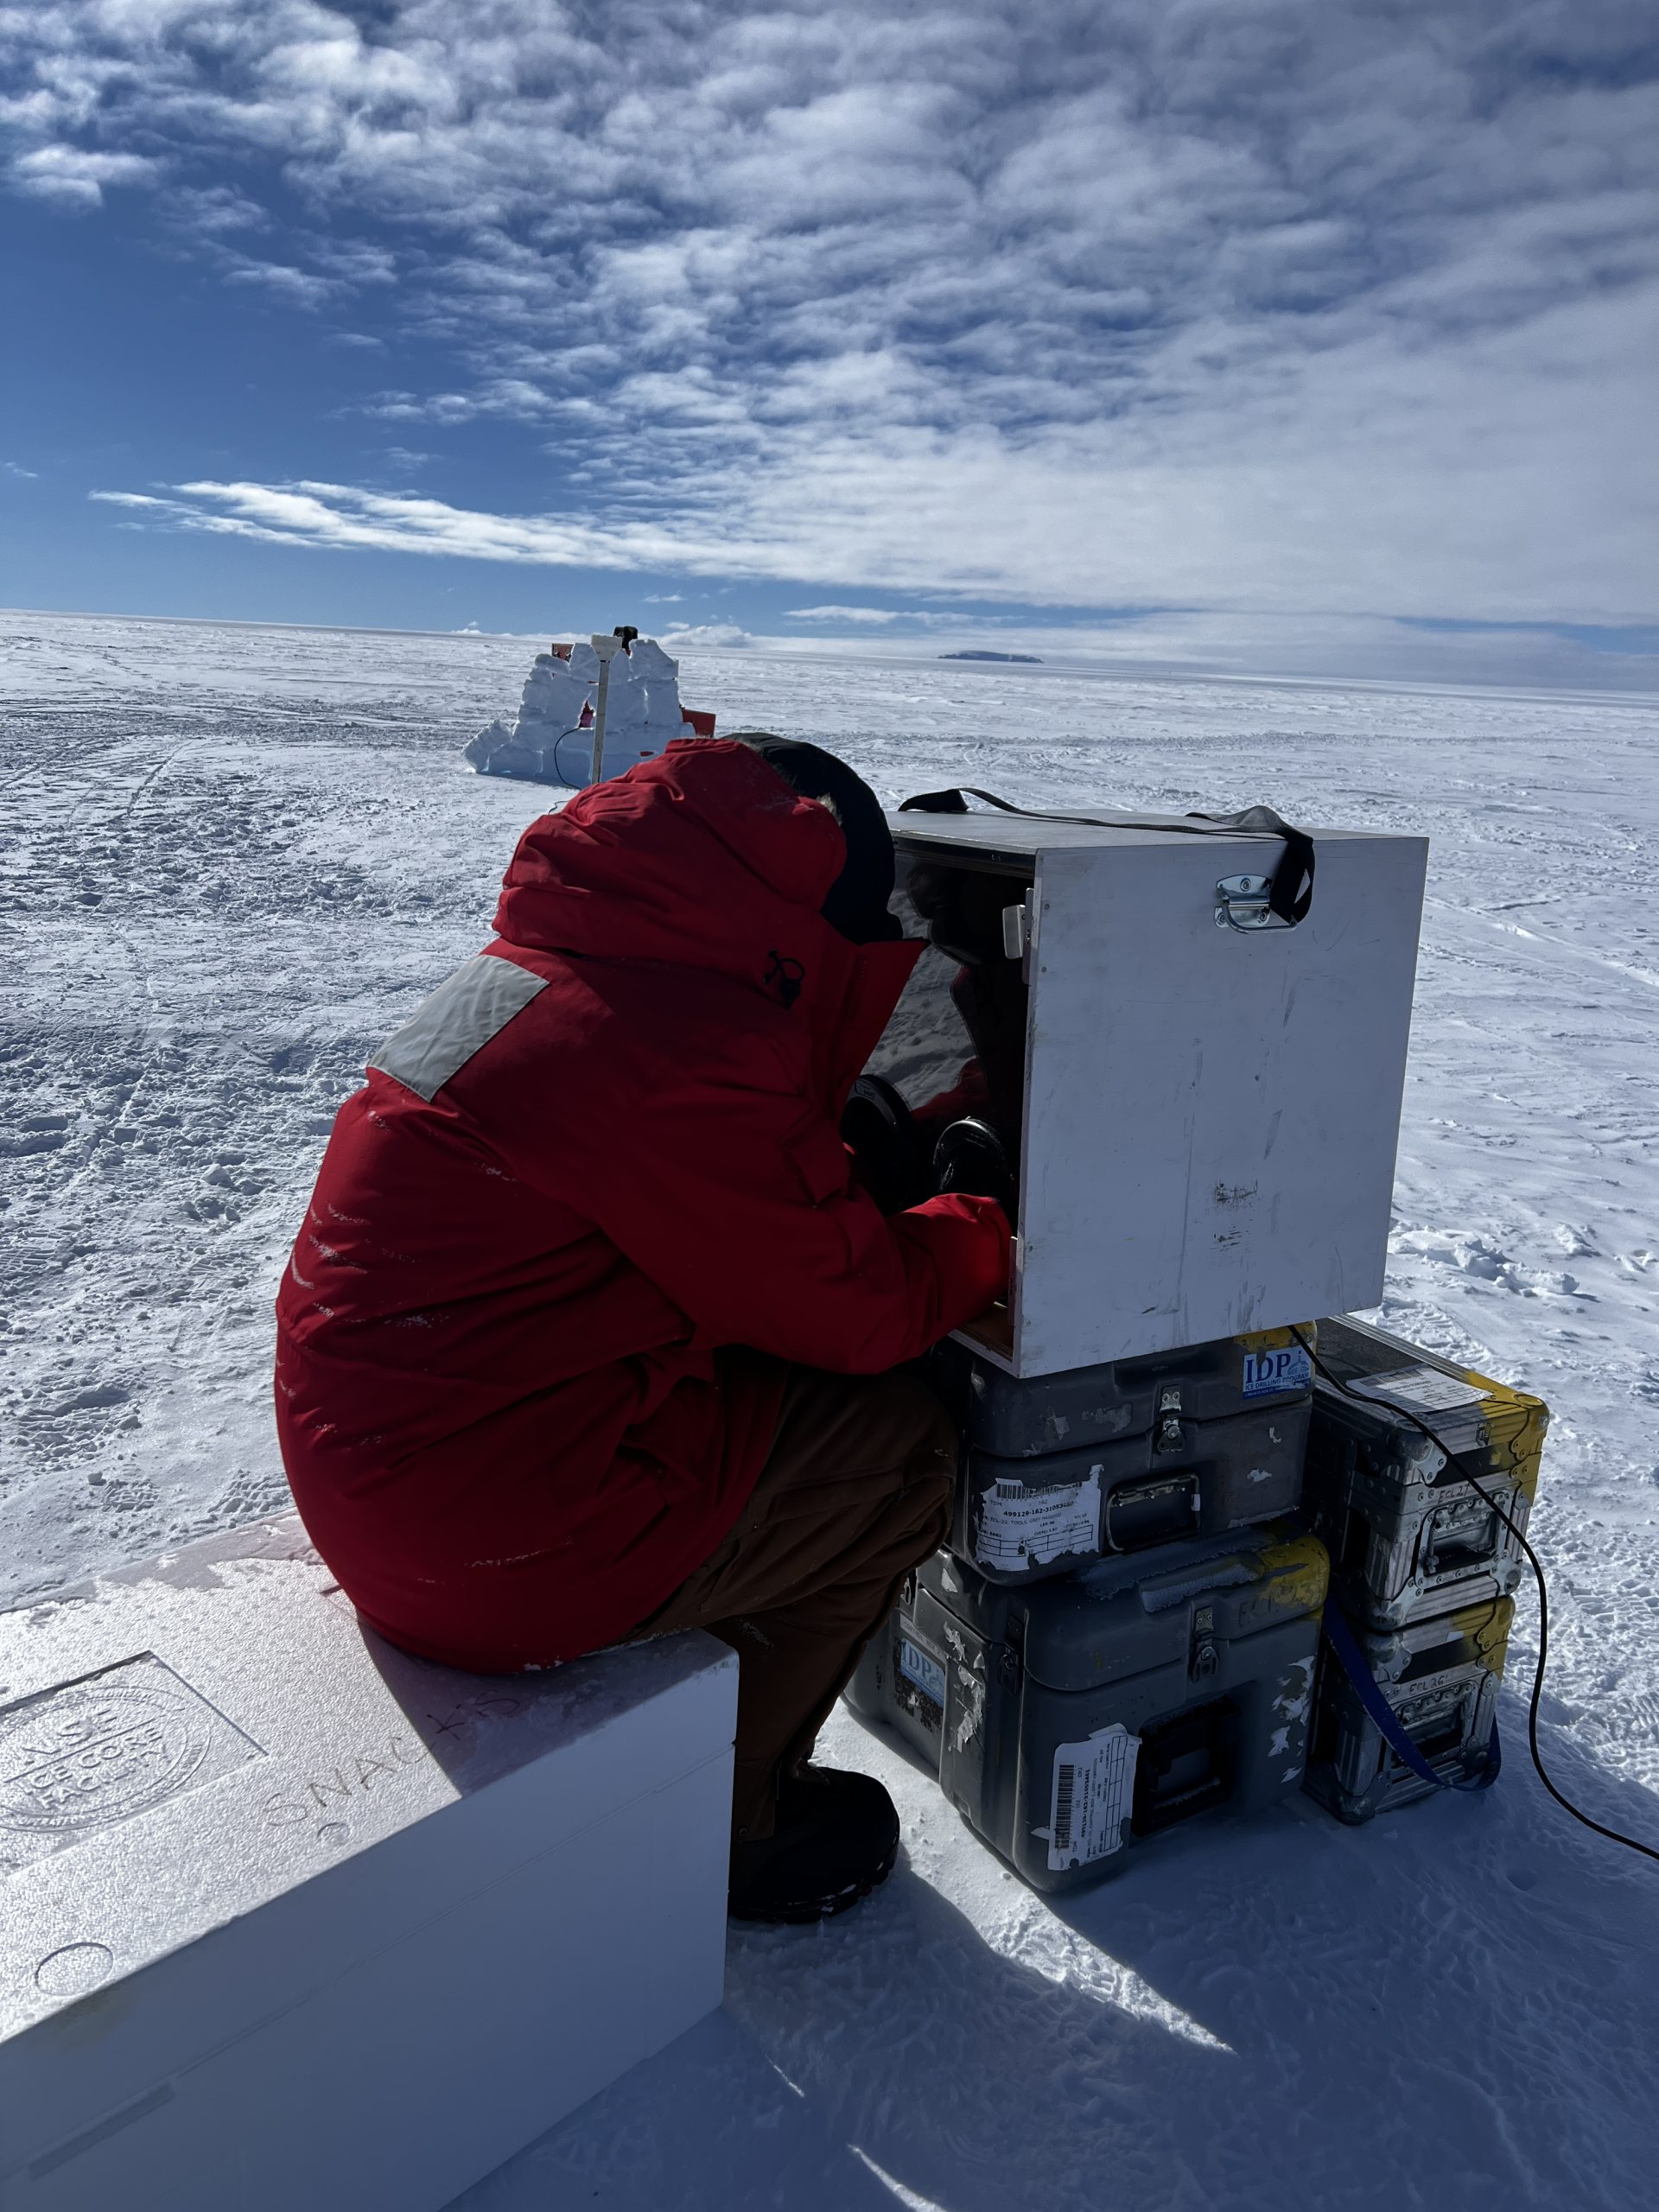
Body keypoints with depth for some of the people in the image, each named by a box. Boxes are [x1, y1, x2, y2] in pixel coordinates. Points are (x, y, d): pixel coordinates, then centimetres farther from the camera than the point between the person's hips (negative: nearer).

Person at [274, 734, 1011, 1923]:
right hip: (486, 1545, -10)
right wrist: (987, 1236, 5)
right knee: (902, 1447, 1)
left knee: (796, 1386, 19)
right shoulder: (680, 1045, -24)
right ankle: (715, 1825, 17)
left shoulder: (537, 969, 8)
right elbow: (857, 1309, -13)